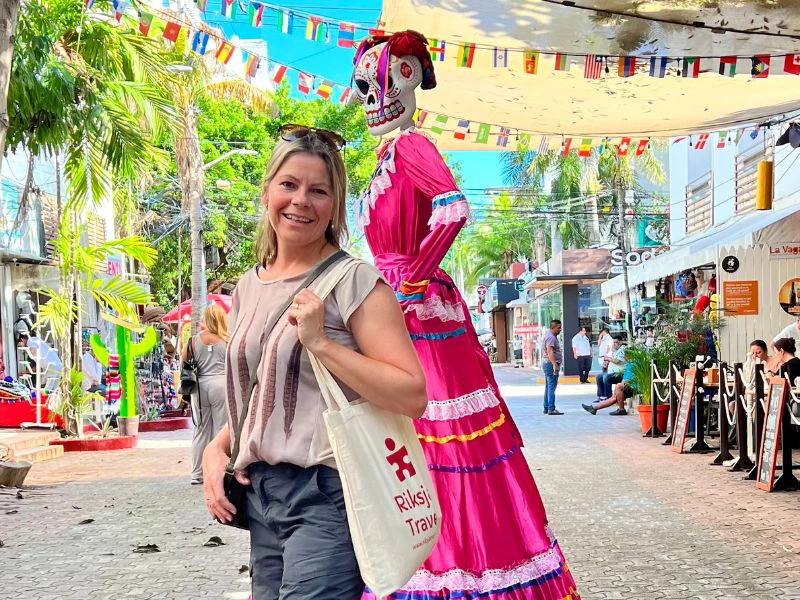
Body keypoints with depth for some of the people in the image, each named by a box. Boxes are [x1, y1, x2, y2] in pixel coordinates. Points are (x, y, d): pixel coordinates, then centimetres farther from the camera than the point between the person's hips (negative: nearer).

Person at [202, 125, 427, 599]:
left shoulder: (353, 281, -8)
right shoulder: (248, 288, 13)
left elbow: (412, 396, -16)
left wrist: (322, 342, -19)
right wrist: (217, 450, 8)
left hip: (327, 494, -6)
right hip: (260, 493, 7)